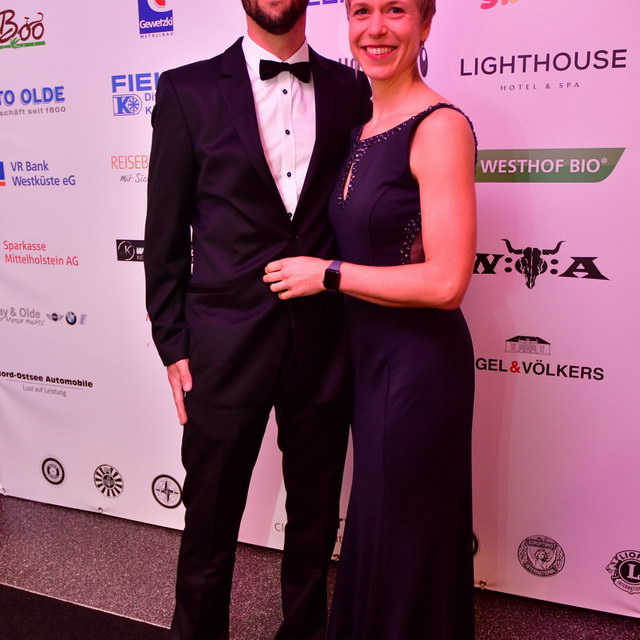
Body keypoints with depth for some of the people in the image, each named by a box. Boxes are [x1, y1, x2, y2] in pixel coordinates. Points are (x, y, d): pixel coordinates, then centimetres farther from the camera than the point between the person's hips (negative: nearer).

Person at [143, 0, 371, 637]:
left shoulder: (349, 90, 7)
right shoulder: (188, 90, 0)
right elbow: (165, 233, 1)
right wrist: (172, 345, -3)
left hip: (325, 346, 3)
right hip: (225, 346, -2)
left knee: (316, 517, 17)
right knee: (210, 521, 13)